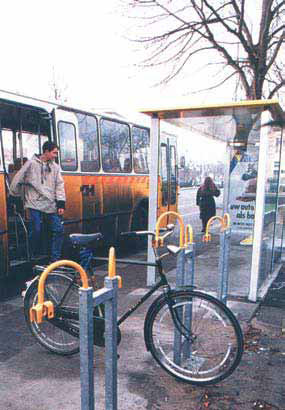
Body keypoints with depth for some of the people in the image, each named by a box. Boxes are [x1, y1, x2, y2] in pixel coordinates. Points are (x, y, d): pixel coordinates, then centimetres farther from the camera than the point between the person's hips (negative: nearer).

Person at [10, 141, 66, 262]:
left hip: (52, 206, 4)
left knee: (58, 230, -1)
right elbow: (17, 180, 4)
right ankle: (34, 258, 16)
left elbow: (60, 185, 8)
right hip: (36, 204, -4)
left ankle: (55, 259, 10)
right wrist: (14, 195, 13)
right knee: (36, 231, -3)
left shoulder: (55, 167, 12)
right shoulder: (31, 164, -1)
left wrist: (61, 204, 1)